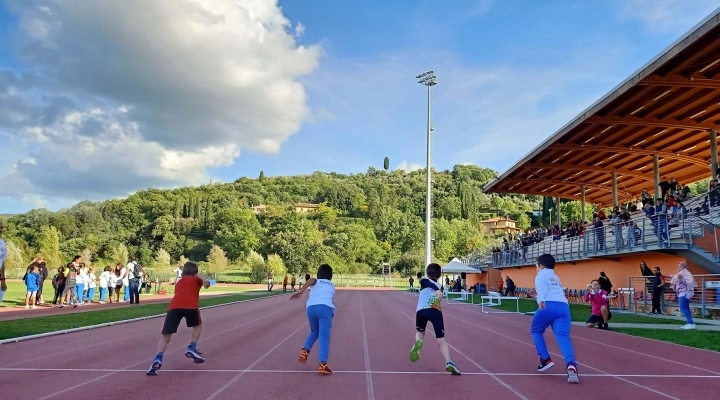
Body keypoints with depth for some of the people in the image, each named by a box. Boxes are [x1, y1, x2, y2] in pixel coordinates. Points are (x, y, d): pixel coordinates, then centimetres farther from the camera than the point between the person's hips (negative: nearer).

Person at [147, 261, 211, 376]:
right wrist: (205, 281, -16)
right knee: (198, 325, 30)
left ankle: (158, 359, -17)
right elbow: (201, 276, 3)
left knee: (165, 336, 7)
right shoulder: (197, 279, 26)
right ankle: (192, 349, 15)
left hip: (174, 306, 2)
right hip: (190, 306, -2)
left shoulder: (178, 282, 38)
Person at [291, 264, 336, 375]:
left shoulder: (316, 282, 28)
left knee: (314, 332, 28)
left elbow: (310, 280, 2)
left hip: (311, 307, 2)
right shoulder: (331, 286, 33)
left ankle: (305, 351, 14)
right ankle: (322, 363, -23)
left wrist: (301, 291, -11)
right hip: (325, 307, -2)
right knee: (324, 337, -7)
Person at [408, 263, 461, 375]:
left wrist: (437, 290, -17)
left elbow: (431, 284, -2)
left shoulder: (424, 281, 20)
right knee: (442, 340, 3)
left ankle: (417, 343, -7)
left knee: (420, 332, 26)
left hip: (421, 310, -1)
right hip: (436, 311, 1)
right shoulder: (440, 287, 31)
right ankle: (449, 362, -18)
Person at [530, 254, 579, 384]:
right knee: (563, 337, -9)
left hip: (549, 305, -5)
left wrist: (541, 299, -24)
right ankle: (571, 365, -33)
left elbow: (541, 287, -6)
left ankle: (545, 359, 9)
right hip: (564, 306, 5)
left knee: (536, 331, 19)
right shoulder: (555, 277, 35)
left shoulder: (541, 275, 15)